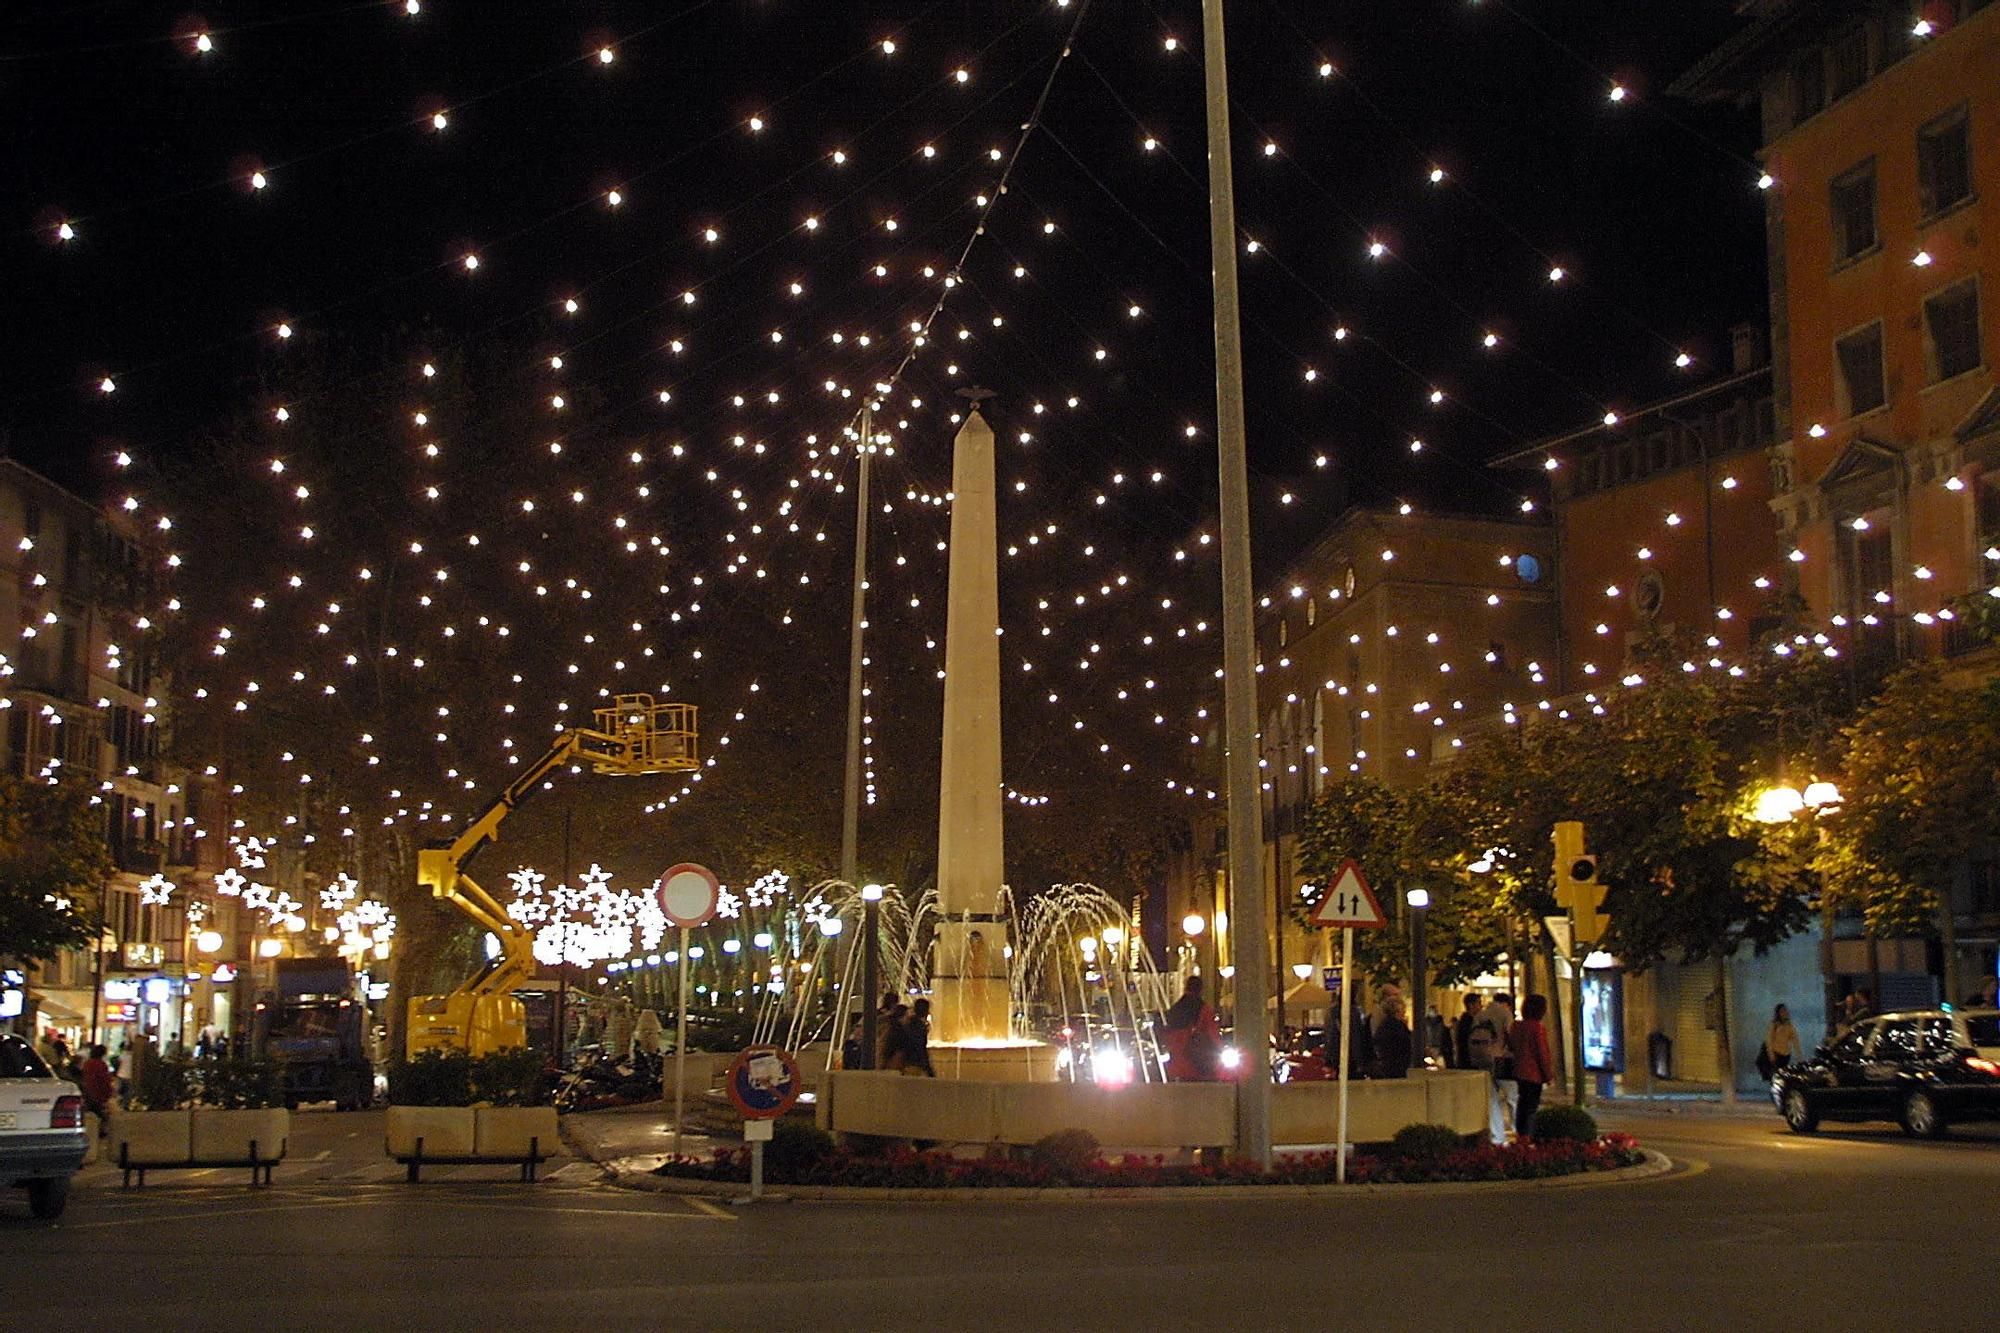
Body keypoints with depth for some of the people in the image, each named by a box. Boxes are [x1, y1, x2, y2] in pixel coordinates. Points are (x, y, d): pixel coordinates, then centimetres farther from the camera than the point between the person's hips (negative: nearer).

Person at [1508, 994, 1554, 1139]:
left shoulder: (1516, 1026, 5)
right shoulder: (1538, 1028, -17)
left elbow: (1511, 1047, 16)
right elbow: (1543, 1053, -14)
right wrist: (1548, 1074, -6)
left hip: (1519, 1072, 7)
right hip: (1534, 1073, -7)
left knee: (1522, 1102, 18)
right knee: (1532, 1105, -2)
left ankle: (1519, 1134, 25)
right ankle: (1528, 1137, -4)